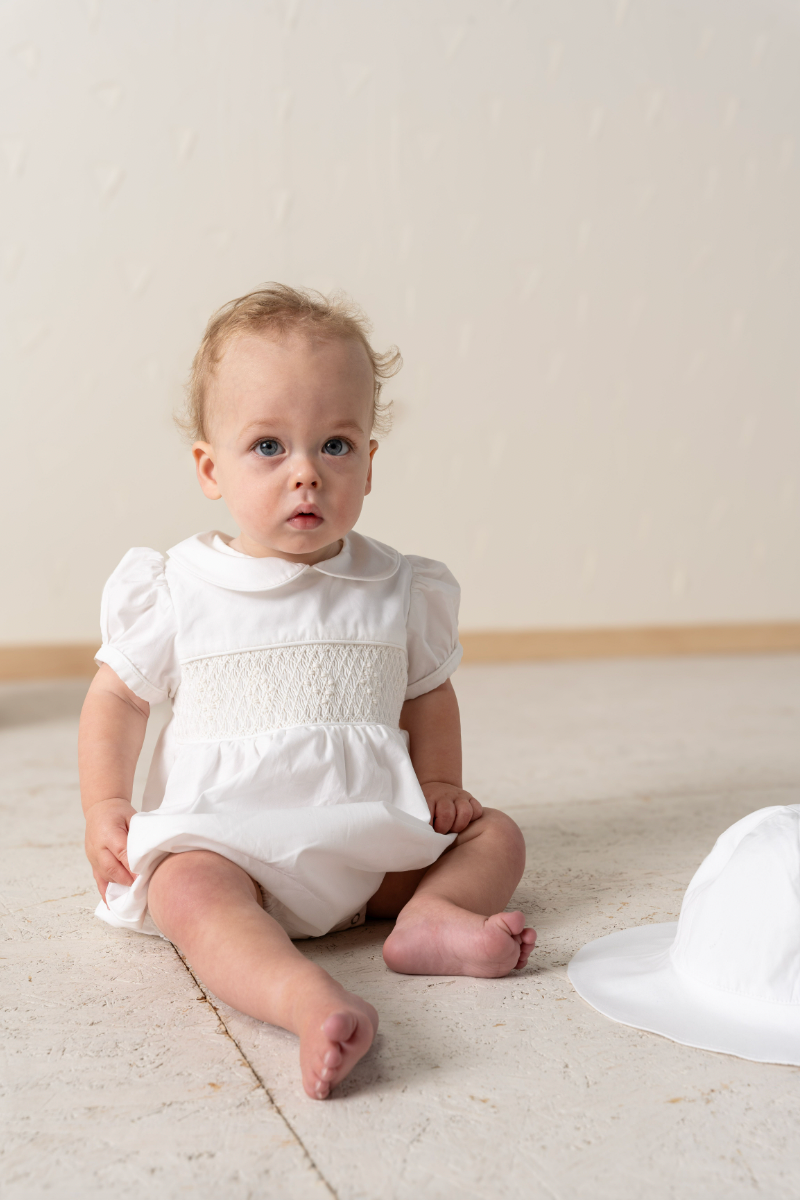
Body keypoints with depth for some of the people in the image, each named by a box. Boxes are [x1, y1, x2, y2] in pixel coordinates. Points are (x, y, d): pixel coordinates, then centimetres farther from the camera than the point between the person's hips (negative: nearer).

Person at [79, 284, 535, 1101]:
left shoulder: (396, 590, 4)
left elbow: (427, 697, 17)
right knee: (189, 889, -34)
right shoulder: (179, 594, -2)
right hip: (226, 838, -3)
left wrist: (440, 786, 4)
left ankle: (430, 915, -32)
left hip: (371, 841, 4)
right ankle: (311, 1003, -57)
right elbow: (118, 695, 8)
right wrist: (104, 805, -3)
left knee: (494, 835, -5)